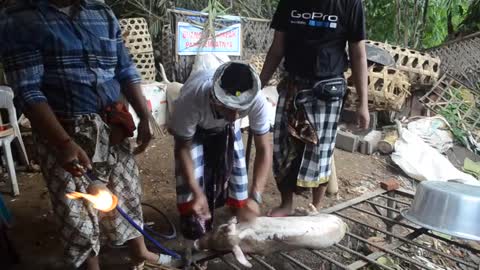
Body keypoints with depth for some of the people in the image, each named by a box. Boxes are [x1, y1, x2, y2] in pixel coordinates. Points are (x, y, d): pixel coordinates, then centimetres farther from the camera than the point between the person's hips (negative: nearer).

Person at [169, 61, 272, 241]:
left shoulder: (257, 101, -40)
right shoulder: (191, 99, -46)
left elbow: (264, 149, -30)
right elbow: (182, 147, -29)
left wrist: (255, 197, -41)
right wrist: (196, 192, -37)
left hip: (226, 127, 2)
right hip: (193, 127, -2)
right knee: (193, 172, -12)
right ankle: (194, 224, 14)